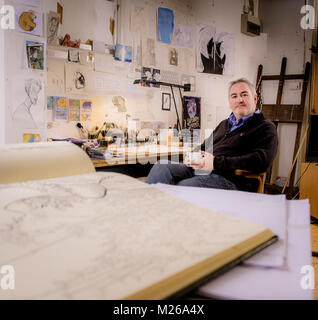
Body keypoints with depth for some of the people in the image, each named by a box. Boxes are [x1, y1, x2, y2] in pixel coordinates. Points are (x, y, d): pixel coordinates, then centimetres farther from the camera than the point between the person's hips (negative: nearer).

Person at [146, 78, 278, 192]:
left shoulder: (266, 128, 4)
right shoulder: (224, 124, 29)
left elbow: (261, 161, -13)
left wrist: (216, 163, -18)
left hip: (230, 179, -7)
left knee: (183, 187, -31)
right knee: (160, 168, -15)